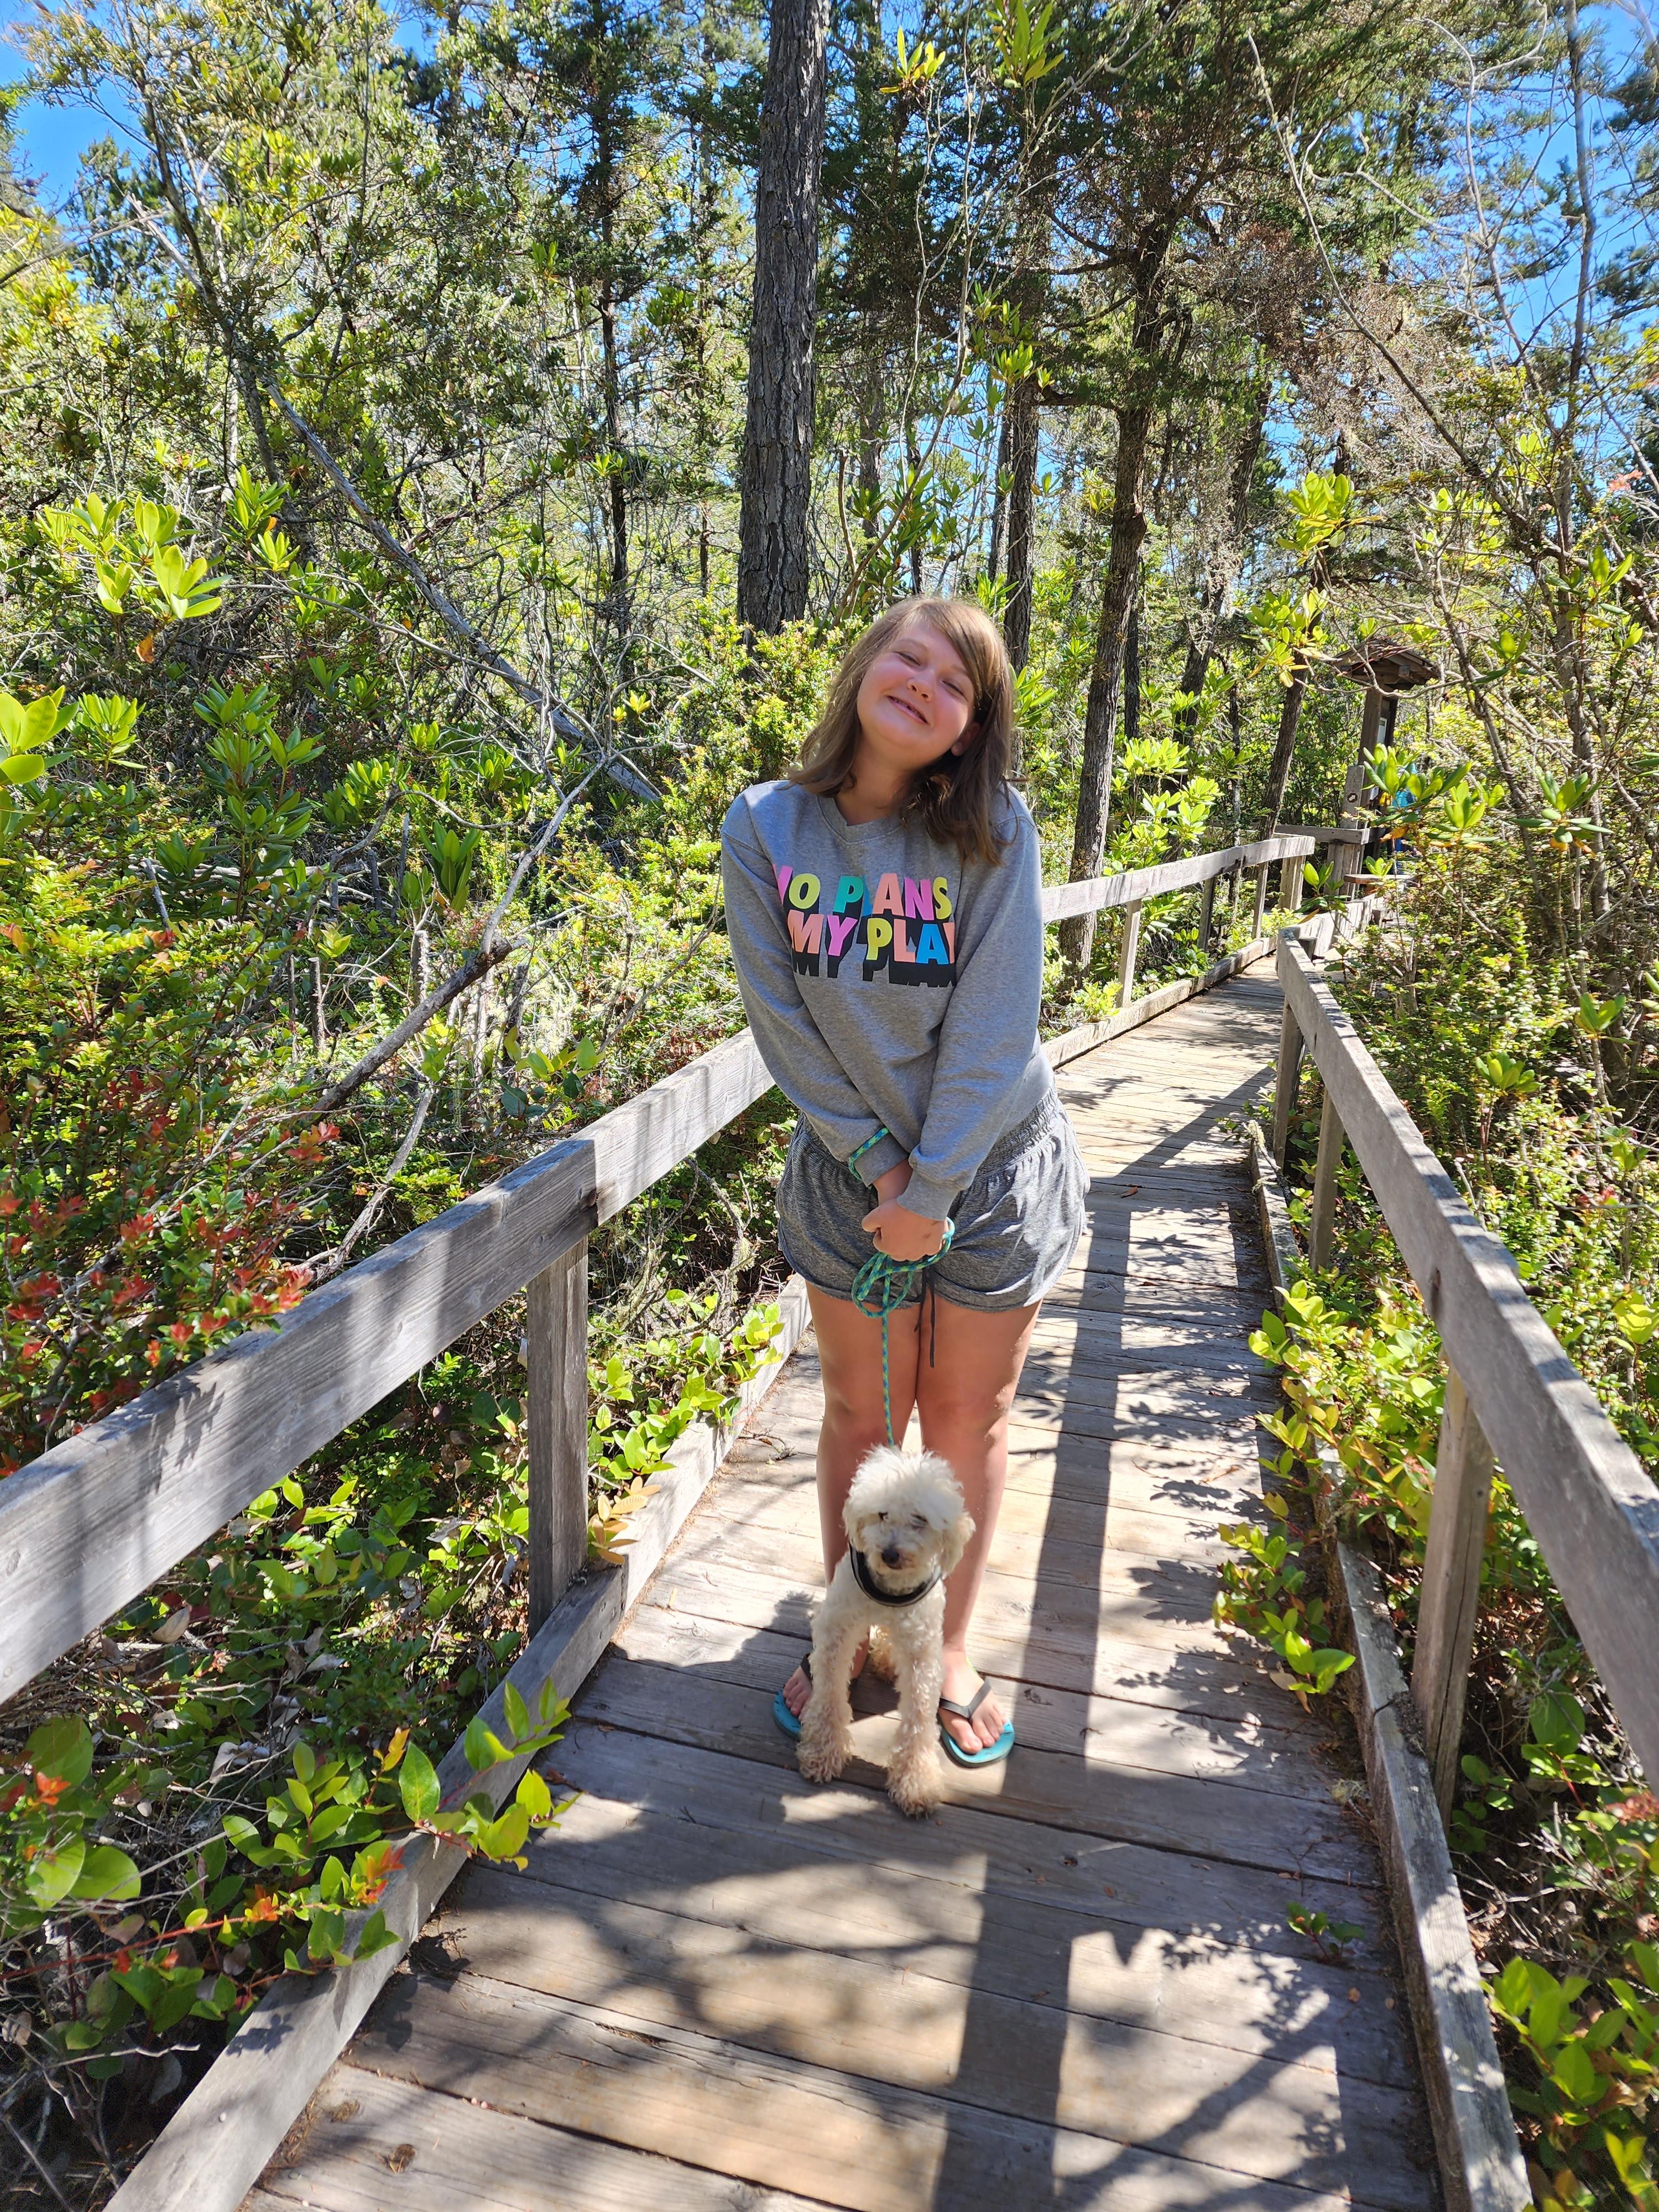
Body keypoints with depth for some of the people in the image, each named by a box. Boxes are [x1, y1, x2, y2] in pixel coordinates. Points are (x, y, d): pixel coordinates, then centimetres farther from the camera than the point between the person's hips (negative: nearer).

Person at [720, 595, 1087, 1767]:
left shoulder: (994, 831, -15)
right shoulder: (766, 830, -9)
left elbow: (996, 1026, -17)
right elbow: (781, 1019, -7)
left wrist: (933, 1189, -16)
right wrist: (872, 1154, -10)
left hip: (990, 1166, -1)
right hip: (851, 1170, 2)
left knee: (969, 1417, 12)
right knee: (859, 1414, 15)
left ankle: (951, 1651, 33)